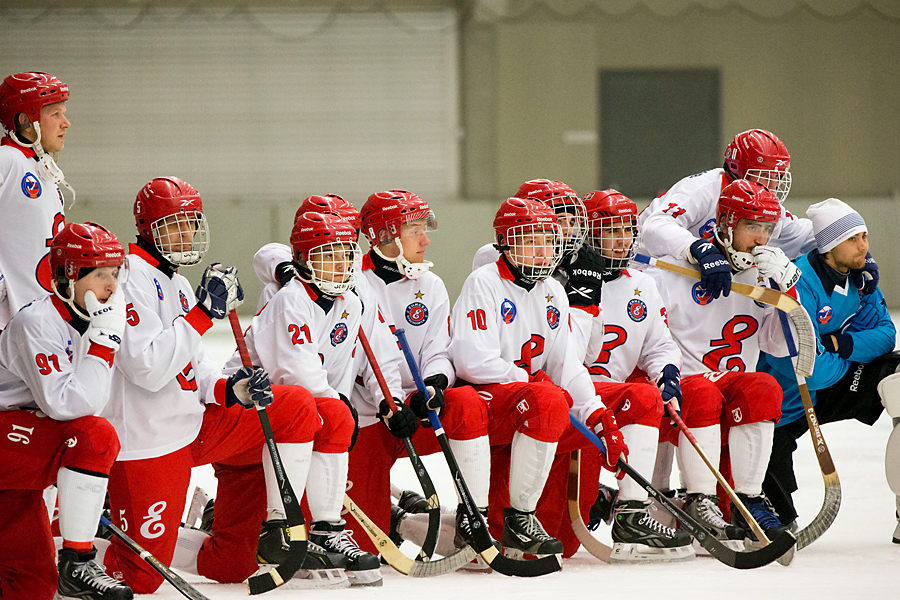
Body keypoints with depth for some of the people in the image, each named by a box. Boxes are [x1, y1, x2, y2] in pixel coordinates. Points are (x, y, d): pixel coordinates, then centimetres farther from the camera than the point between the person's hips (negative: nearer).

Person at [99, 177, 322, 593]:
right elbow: (149, 369, -26)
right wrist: (203, 312, -25)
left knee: (296, 408, 3)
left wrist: (230, 389, -5)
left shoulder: (176, 283, 16)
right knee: (142, 577, -11)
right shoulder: (131, 276, -16)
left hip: (193, 425, 9)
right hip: (146, 443, -9)